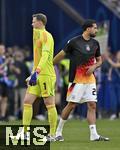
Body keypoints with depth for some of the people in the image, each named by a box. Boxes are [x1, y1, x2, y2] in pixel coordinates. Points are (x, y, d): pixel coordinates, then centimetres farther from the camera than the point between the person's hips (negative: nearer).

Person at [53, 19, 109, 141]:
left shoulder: (95, 43, 10)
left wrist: (94, 66, -2)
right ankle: (58, 132, 8)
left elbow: (99, 60, 20)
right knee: (71, 105, -5)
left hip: (90, 79, 5)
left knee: (92, 105, -2)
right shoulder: (74, 42, -7)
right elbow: (61, 55, 1)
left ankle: (94, 135, -4)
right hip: (77, 79, -5)